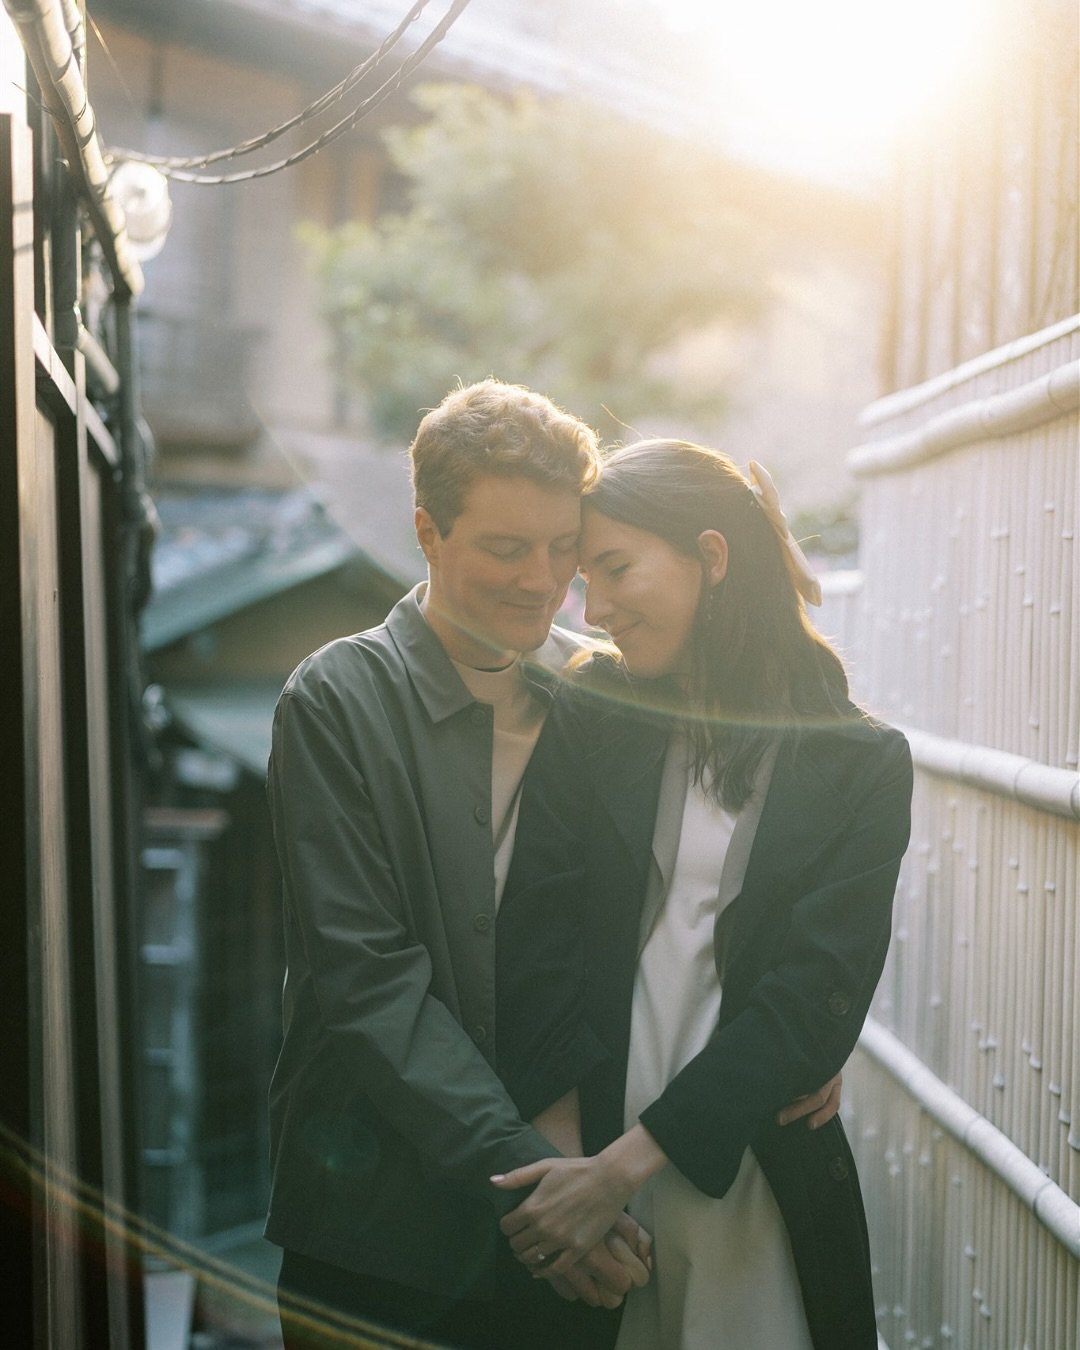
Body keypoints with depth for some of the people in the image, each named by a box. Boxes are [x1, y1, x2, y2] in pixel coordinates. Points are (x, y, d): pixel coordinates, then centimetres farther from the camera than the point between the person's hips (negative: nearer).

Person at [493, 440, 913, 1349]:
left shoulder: (864, 763, -3)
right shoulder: (591, 720, 1)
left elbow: (813, 996, -10)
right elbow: (534, 941, -5)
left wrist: (625, 1165, -17)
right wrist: (555, 1154, -17)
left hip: (755, 1183, -1)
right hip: (583, 1153, 1)